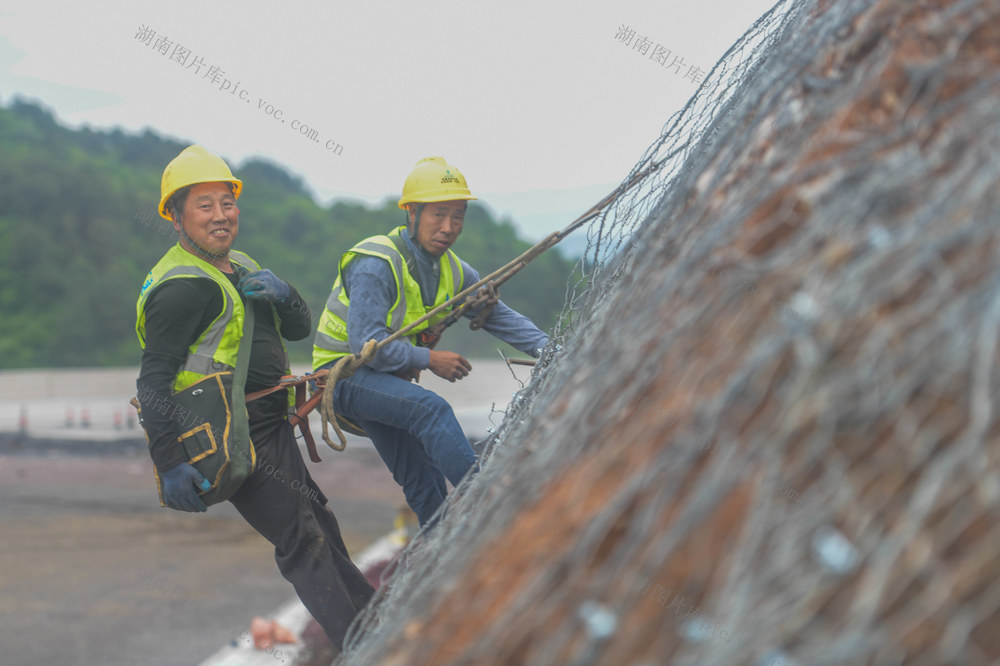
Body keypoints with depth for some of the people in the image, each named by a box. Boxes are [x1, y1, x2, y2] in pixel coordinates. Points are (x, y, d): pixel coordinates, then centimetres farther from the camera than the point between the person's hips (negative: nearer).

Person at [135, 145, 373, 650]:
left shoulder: (241, 268, 14)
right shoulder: (182, 286, -16)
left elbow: (300, 329, 16)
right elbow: (152, 381, -19)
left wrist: (282, 295, -7)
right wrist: (169, 462, -27)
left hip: (271, 428, 10)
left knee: (320, 526, 19)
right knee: (300, 538, -11)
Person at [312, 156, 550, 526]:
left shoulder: (452, 271, 2)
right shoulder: (376, 266, -23)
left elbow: (498, 315, 6)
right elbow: (366, 345, -28)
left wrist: (544, 347, -9)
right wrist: (430, 360, -23)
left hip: (390, 377, 9)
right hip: (344, 373, -8)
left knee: (425, 481, 7)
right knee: (431, 408, -31)